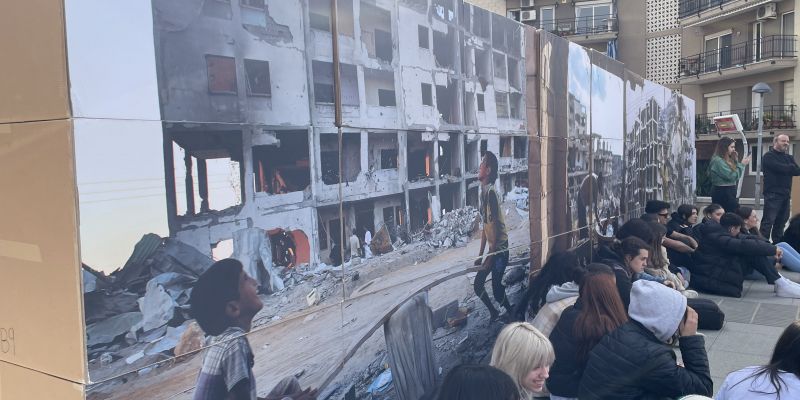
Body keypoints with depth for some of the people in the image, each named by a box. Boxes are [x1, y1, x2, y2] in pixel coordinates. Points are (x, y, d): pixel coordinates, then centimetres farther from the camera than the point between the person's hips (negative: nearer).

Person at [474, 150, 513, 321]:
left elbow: (496, 227, -22)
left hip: (499, 250, -9)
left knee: (497, 290, -8)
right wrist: (480, 254, 17)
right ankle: (494, 313, 29)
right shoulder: (483, 192, 10)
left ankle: (512, 314, 13)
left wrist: (490, 256, -20)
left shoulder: (491, 192, -19)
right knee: (478, 285, 11)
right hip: (493, 251, 9)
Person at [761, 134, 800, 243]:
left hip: (785, 194, 7)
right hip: (772, 194, -7)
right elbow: (780, 168, -19)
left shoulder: (789, 157, 19)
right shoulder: (769, 156, -3)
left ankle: (778, 243, 20)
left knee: (781, 221, 12)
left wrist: (785, 169, -13)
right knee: (768, 221, -11)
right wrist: (791, 168, -4)